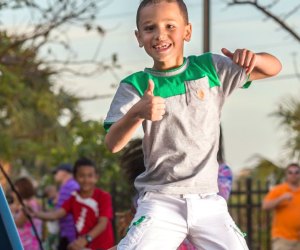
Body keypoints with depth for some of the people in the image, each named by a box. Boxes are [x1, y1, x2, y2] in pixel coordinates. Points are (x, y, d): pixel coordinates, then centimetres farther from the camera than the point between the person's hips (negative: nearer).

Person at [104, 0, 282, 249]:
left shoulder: (210, 68, 4)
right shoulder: (135, 85, -3)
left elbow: (273, 67, 6)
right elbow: (112, 144, -13)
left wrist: (253, 58, -18)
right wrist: (136, 113, -34)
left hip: (208, 201, 2)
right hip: (160, 201, -2)